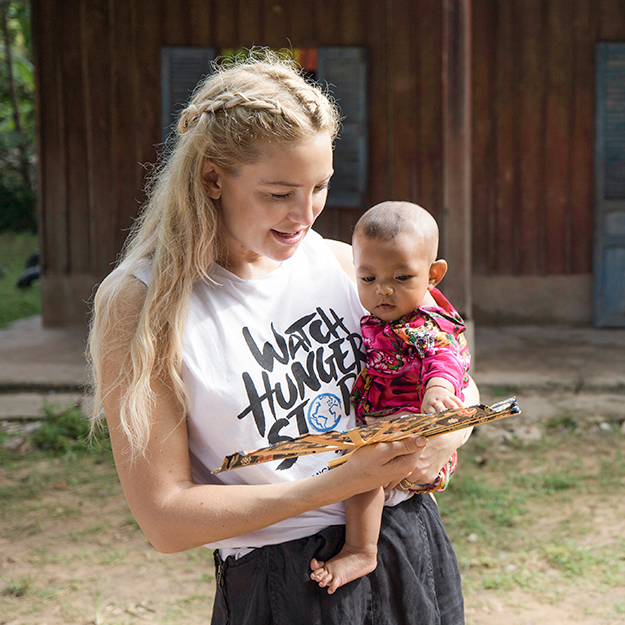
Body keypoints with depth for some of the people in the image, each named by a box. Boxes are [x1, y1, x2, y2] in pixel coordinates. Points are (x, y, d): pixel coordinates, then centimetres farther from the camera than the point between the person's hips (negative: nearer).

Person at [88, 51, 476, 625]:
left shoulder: (344, 264, 1)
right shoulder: (142, 304, -13)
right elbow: (166, 519, -16)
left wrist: (440, 442, -12)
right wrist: (344, 482, -21)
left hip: (410, 551, 5)